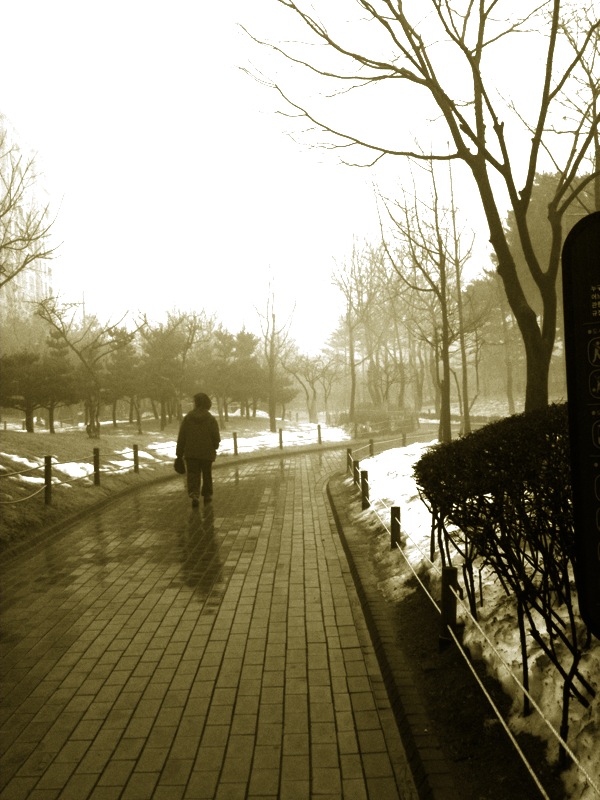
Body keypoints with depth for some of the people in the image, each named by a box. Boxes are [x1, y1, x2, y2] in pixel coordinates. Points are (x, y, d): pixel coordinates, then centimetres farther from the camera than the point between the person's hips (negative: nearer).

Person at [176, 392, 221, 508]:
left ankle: (194, 494, -19)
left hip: (191, 453, 0)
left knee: (193, 475, 2)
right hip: (207, 453, 0)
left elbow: (181, 437, -1)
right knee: (207, 474, 17)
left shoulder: (187, 418, -3)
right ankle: (207, 495, 27)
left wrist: (179, 454, 5)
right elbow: (216, 438, -7)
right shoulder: (211, 419, -7)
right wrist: (214, 446, 16)